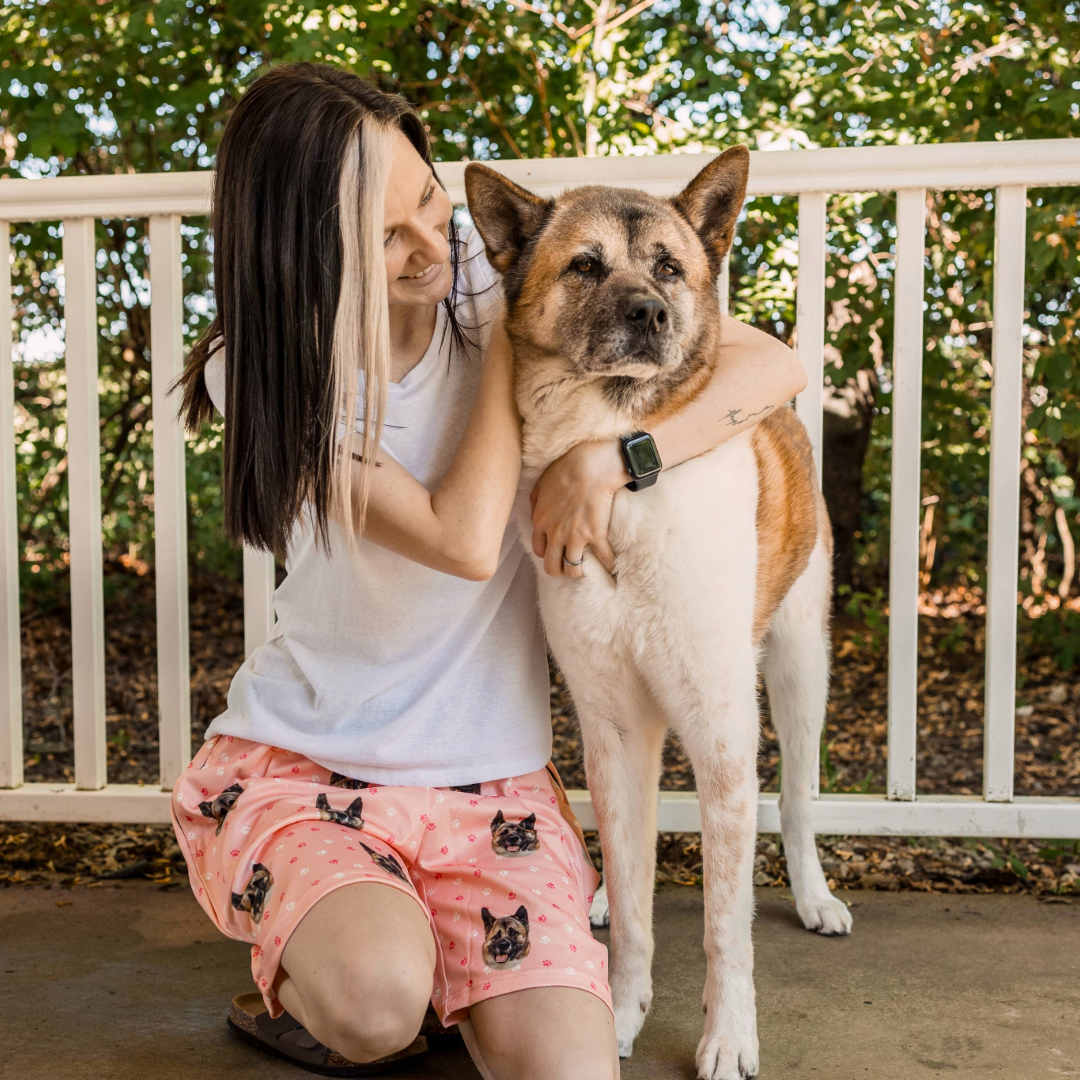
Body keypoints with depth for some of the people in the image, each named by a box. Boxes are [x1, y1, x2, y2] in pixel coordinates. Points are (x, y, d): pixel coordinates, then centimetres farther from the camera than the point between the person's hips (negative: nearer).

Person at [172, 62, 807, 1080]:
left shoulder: (505, 275, -5)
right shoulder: (265, 375, -10)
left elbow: (771, 365, -10)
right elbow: (464, 541, -23)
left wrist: (608, 455, -26)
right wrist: (512, 339, -14)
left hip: (487, 780, 2)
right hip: (292, 766, -1)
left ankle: (415, 943, 16)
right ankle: (308, 962, 7)